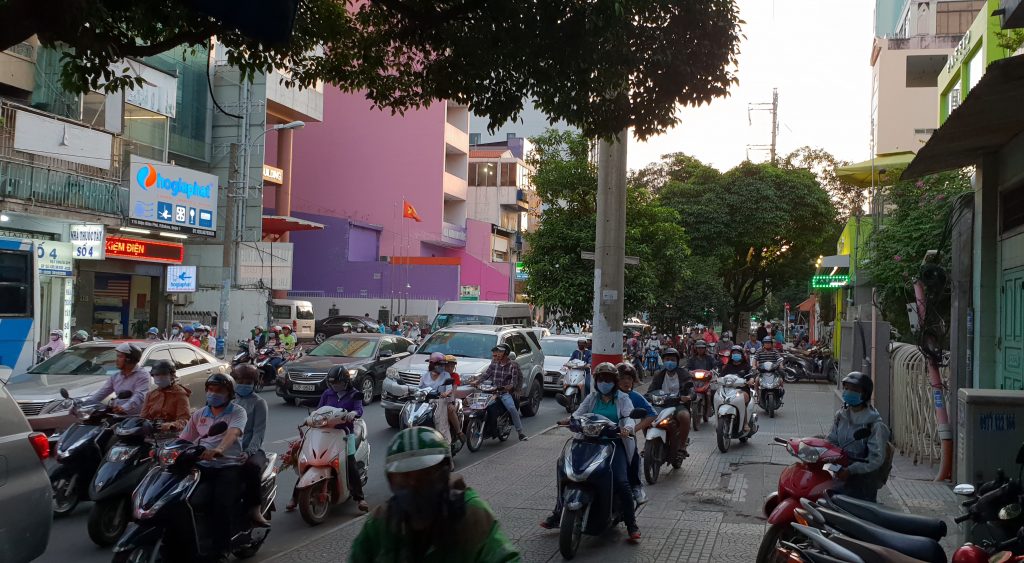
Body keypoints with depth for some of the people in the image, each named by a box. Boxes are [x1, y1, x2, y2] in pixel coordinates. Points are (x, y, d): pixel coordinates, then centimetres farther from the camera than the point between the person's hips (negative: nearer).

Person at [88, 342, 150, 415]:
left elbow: (139, 396, -19)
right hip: (118, 416, 6)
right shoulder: (116, 376, 20)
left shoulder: (142, 375, -5)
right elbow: (101, 392, 18)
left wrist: (124, 408, -35)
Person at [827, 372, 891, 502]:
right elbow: (831, 441, 8)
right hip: (841, 478, 6)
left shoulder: (874, 424, -16)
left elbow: (876, 458, -20)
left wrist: (850, 470, -27)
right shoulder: (841, 415, 4)